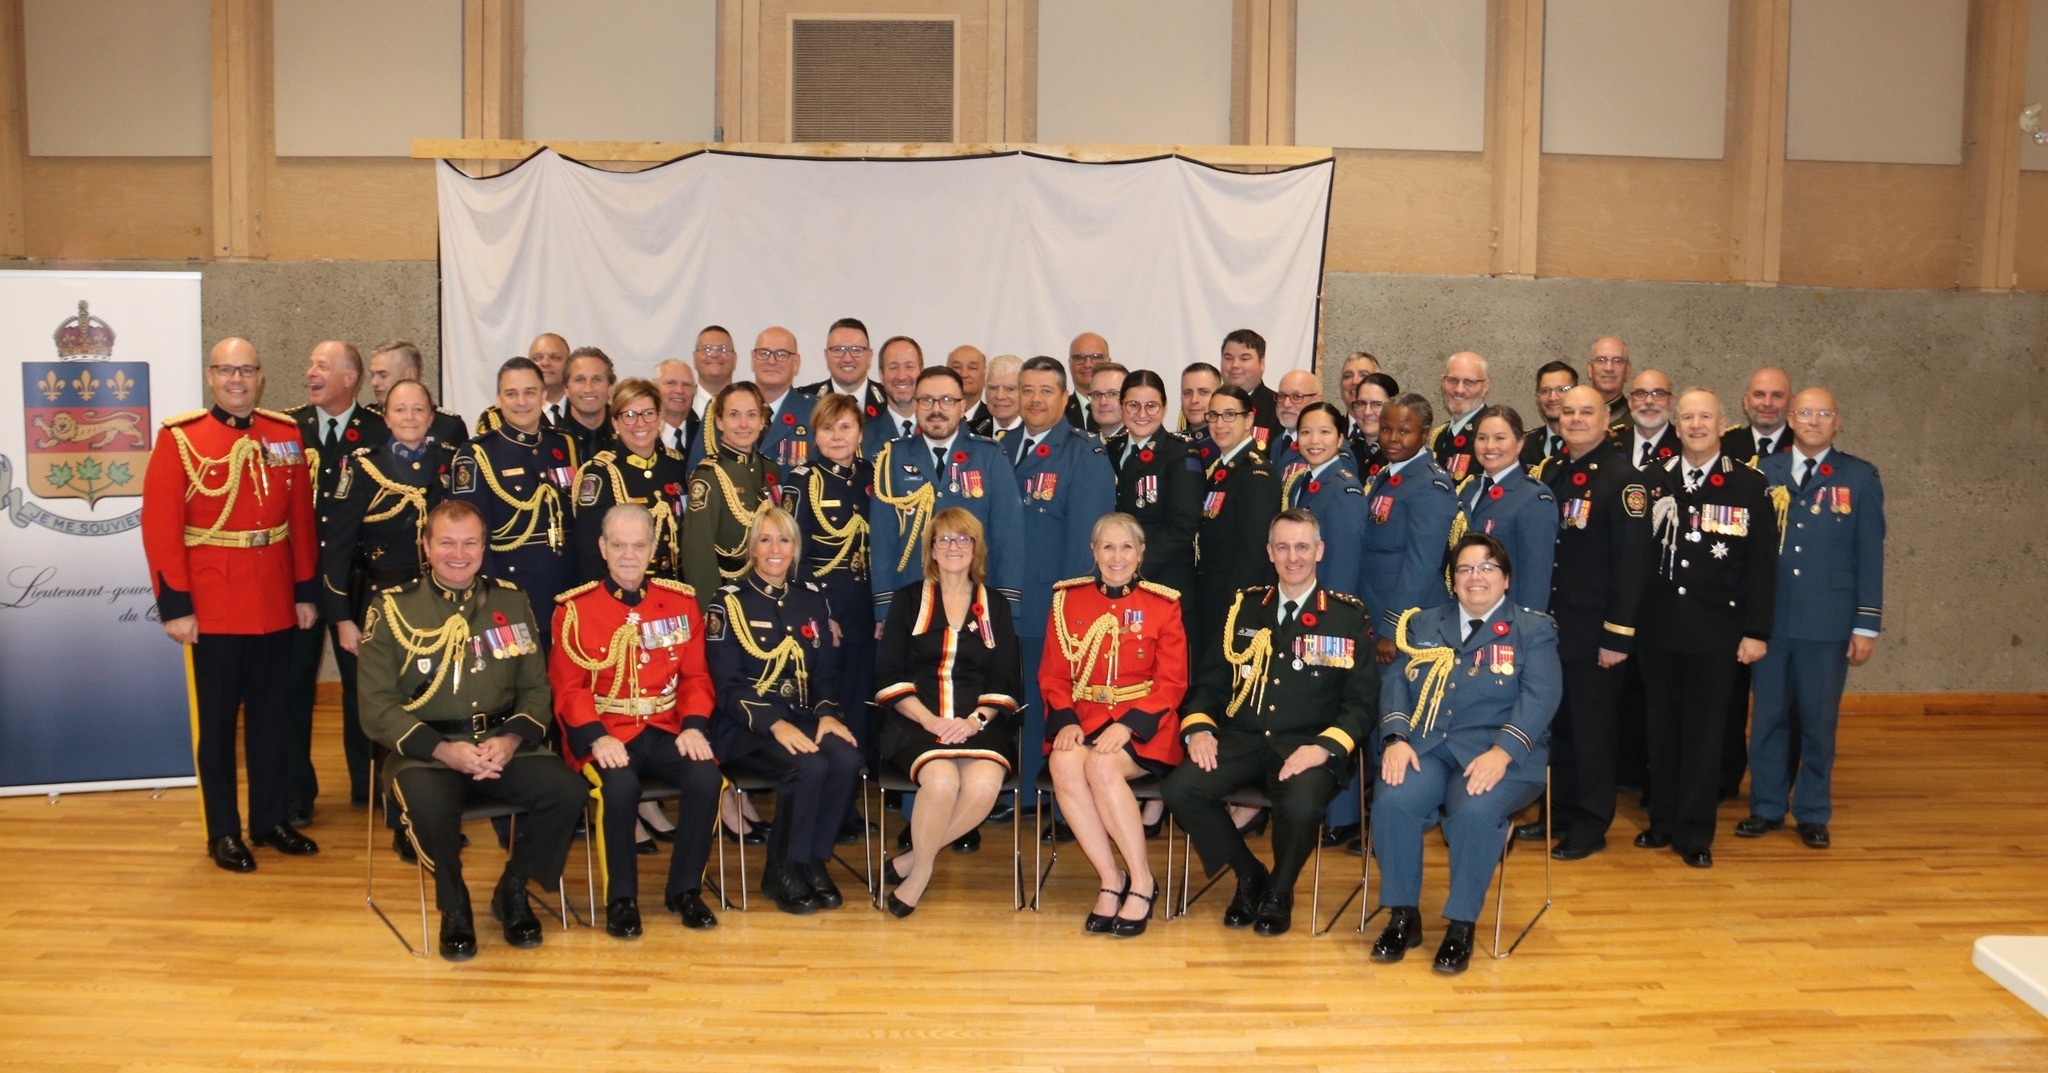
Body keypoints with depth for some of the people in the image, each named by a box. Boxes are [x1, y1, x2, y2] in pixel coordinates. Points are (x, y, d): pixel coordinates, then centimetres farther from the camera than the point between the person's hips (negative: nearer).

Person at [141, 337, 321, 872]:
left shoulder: (287, 435, 5)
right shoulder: (179, 437, -6)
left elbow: (303, 519, 7)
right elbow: (160, 526, -9)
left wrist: (306, 591, 5)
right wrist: (174, 605, -13)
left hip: (276, 605, 4)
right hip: (212, 610, -3)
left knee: (272, 716, 12)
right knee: (216, 721, 7)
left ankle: (272, 819, 24)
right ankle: (223, 832, 18)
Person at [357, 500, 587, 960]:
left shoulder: (510, 602, 10)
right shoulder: (391, 607, 1)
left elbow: (536, 688, 10)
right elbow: (377, 706, -4)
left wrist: (511, 740, -11)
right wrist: (442, 749, -17)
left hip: (502, 745, 3)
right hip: (423, 751, -3)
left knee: (568, 790, -23)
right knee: (430, 804, -36)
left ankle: (513, 890, 4)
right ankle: (454, 905, -4)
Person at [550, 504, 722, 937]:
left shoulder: (681, 600, 8)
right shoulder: (574, 608, 0)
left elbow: (695, 676, 8)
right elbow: (568, 687, -3)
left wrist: (694, 726, -10)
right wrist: (596, 737, -19)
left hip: (666, 730, 3)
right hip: (604, 734, -2)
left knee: (706, 779, -25)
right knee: (620, 786, -33)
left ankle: (685, 889, -3)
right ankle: (621, 898, -11)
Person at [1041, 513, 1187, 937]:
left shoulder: (1163, 604, 4)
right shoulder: (1068, 599, 11)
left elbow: (1172, 682, -1)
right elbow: (1052, 674, 9)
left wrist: (1127, 725, -16)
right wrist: (1065, 721, -11)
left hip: (1142, 725, -2)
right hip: (1082, 719, 2)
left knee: (1101, 765, -33)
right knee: (1065, 765, -30)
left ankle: (1142, 881, -16)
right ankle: (1110, 880, -18)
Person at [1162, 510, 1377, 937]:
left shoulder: (1348, 616, 5)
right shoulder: (1244, 607, 14)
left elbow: (1361, 701, 1)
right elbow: (1209, 680, 14)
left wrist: (1324, 746, -17)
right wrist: (1199, 727, -6)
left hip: (1308, 746, -3)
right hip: (1242, 740, 3)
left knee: (1300, 805, -35)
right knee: (1178, 789, -22)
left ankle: (1279, 891, 0)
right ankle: (1249, 876, 4)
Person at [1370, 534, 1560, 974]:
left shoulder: (1533, 629, 10)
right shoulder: (1424, 624, 19)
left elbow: (1539, 697, -5)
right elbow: (1396, 682, 8)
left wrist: (1501, 752, -21)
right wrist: (1396, 738, -12)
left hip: (1496, 750, -2)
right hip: (1425, 745, 3)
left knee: (1475, 810, -34)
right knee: (1393, 801, -28)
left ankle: (1461, 925, -16)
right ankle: (1403, 916, -11)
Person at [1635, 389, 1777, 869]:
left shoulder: (1749, 485, -1)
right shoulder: (1652, 481, 5)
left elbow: (1762, 565, -2)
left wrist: (1757, 631, -6)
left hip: (1716, 632, -2)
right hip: (1659, 629, 2)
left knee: (1704, 733, 4)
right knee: (1662, 728, 11)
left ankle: (1695, 833, 14)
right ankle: (1663, 821, 23)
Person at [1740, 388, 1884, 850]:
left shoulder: (1859, 477, 1)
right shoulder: (1764, 473, 5)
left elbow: (1870, 555, 0)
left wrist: (1866, 624, -3)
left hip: (1828, 622, -1)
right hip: (1770, 619, 1)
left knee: (1819, 720, 7)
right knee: (1768, 716, 9)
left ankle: (1813, 813, 20)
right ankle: (1767, 806, 21)